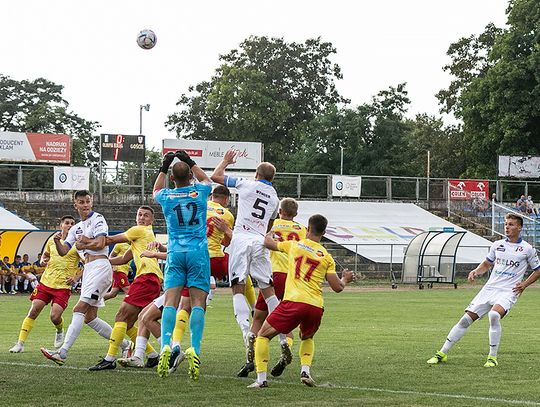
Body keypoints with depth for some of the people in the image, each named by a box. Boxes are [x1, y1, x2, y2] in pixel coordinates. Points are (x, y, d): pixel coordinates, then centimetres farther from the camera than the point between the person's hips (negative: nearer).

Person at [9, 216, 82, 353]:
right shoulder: (52, 240, 9)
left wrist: (76, 277, -10)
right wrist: (42, 261, 4)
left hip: (63, 286, -3)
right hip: (46, 282, 3)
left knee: (55, 316, -13)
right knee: (33, 312, -5)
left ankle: (60, 331, 24)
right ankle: (20, 344, 0)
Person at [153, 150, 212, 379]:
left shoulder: (166, 197, 2)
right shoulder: (200, 192, 0)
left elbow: (156, 190, 30)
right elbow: (206, 180, 27)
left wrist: (163, 167, 33)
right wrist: (190, 162, 33)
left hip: (175, 253, 1)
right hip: (198, 252, -1)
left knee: (171, 302, -4)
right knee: (198, 302, -4)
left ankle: (165, 346, -20)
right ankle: (194, 350, -17)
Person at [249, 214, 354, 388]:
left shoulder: (294, 245, 9)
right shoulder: (327, 257, 11)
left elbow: (268, 243, 25)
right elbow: (337, 287, 8)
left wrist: (270, 233, 47)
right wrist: (345, 279, 31)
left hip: (293, 301, -3)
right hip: (316, 307, 3)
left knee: (263, 336, 11)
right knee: (307, 338, 33)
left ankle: (261, 378, -2)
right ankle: (305, 370, 10)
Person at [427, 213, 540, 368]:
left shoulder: (527, 249, 2)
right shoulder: (497, 245, 12)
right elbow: (487, 263, 26)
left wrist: (524, 285, 0)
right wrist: (476, 271, 6)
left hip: (508, 291, -4)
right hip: (490, 288, 4)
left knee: (494, 315, -34)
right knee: (466, 319, -4)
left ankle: (492, 358, -21)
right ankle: (442, 353, 6)